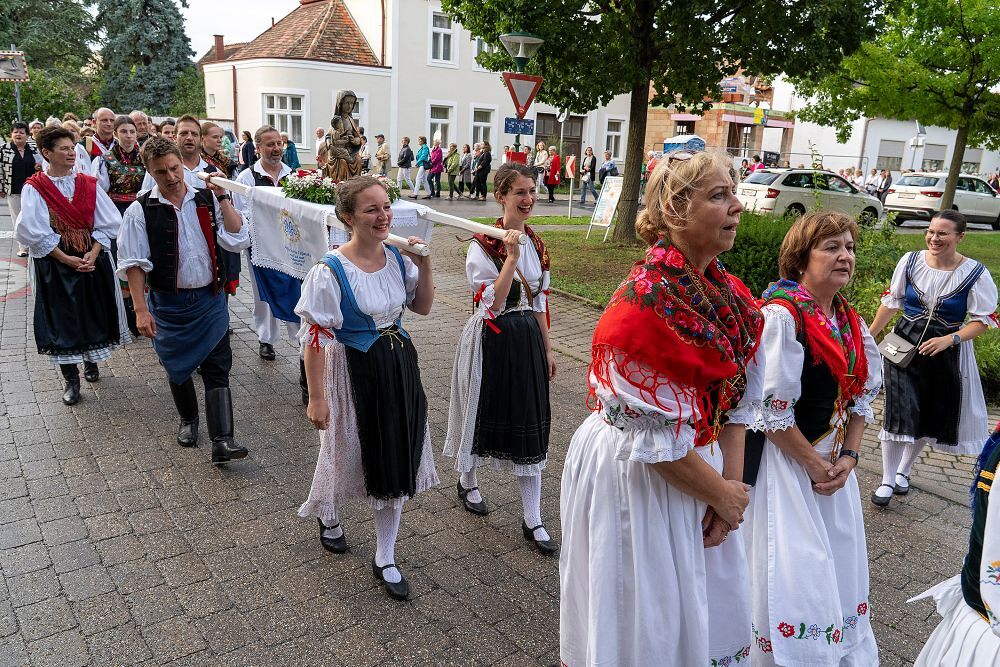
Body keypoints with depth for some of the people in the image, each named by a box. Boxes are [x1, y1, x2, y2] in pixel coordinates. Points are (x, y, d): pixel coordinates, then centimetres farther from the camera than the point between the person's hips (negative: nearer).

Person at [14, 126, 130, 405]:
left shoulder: (89, 184, 2)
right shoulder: (34, 189, -6)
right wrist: (66, 259, -16)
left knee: (93, 315, 10)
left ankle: (91, 359, 36)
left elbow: (108, 223, -2)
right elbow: (34, 232, -12)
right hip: (54, 265, -2)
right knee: (62, 320, 3)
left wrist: (93, 253, -14)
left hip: (93, 261, 2)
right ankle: (71, 379, 14)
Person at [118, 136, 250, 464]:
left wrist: (222, 197, -12)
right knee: (178, 366, 15)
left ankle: (222, 442, -5)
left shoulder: (207, 200, 0)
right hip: (169, 303, -1)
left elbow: (238, 240, -10)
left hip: (210, 299, 1)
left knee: (217, 369, -4)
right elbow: (134, 263, -6)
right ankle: (188, 419, 40)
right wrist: (141, 309, -11)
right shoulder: (140, 211, -6)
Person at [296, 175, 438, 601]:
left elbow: (422, 307, 9)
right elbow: (315, 338, -16)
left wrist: (424, 265, -7)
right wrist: (316, 397, -14)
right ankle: (327, 514, 53)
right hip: (354, 372, -5)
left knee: (398, 459, 10)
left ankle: (385, 560, 28)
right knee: (348, 453, 15)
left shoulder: (397, 257, -4)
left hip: (399, 365, 5)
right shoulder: (331, 271, -20)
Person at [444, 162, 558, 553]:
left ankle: (532, 521, 14)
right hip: (491, 341, -5)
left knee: (530, 425, 6)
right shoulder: (483, 245, -14)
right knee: (485, 413, 12)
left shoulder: (535, 243, 5)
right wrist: (511, 257, -27)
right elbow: (492, 304, -22)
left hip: (527, 338, 5)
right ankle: (468, 482, 43)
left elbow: (539, 301, 11)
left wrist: (547, 347, 12)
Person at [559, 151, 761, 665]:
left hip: (698, 467, 8)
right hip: (634, 480, -7)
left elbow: (737, 400, 5)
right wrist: (722, 495, -12)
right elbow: (654, 437, -24)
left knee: (703, 609, 24)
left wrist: (731, 482, -3)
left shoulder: (727, 293, 0)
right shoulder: (647, 299, -26)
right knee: (644, 621, 14)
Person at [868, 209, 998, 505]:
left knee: (930, 414, 12)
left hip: (946, 352, 0)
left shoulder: (975, 273, -11)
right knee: (898, 412, -5)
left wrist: (949, 340, -22)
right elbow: (891, 302, 5)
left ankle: (903, 471, 34)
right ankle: (888, 481, 9)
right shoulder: (910, 261, -6)